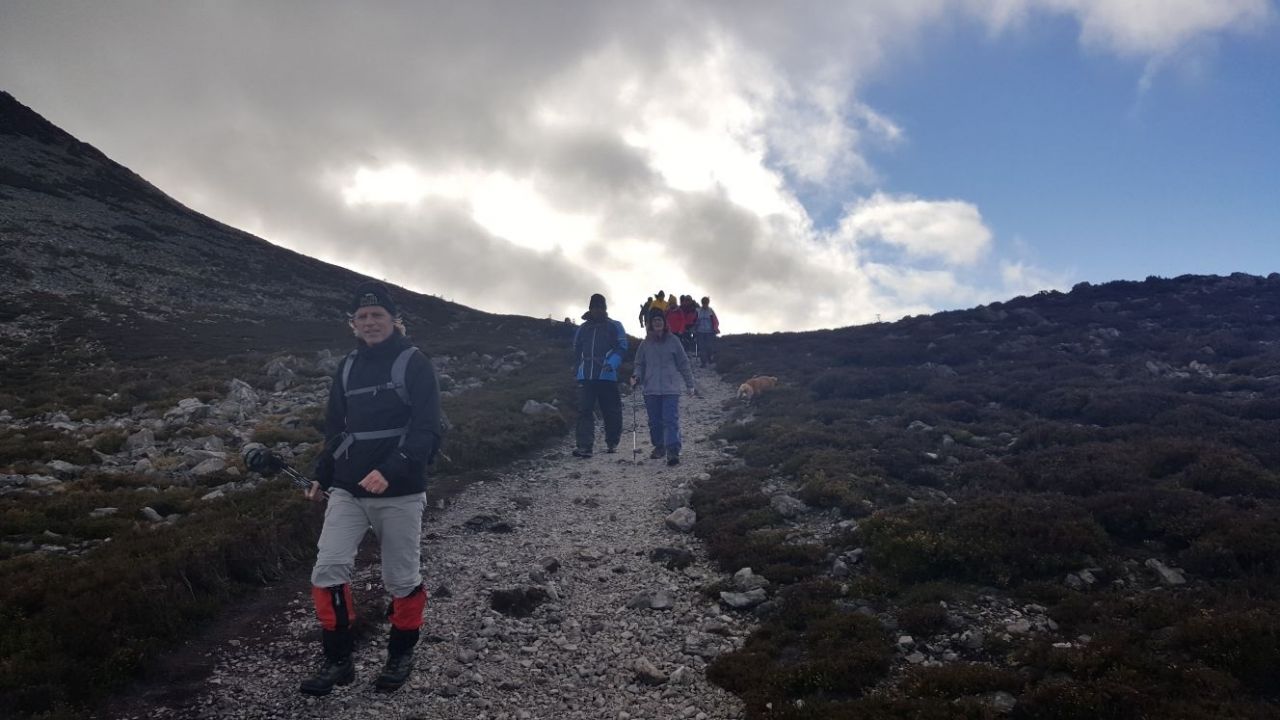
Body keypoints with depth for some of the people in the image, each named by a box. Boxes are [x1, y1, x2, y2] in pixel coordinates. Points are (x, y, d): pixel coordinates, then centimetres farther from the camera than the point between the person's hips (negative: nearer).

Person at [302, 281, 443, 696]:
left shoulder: (414, 363, -7)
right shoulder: (349, 367, 11)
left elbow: (427, 431, -16)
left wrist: (391, 471, -28)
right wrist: (323, 477, 17)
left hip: (400, 493, -4)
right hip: (348, 490, 5)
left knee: (401, 580, 6)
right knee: (328, 571, -4)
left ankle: (401, 654, 28)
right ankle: (338, 661, 10)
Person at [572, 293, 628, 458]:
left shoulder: (614, 326, 4)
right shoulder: (583, 328, 15)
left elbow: (621, 347, -4)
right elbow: (577, 350, 22)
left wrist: (612, 363, -19)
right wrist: (578, 370, 14)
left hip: (607, 376, -2)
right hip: (586, 376, 2)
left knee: (611, 410, 5)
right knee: (584, 410, -9)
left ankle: (612, 443, 22)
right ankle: (584, 446, -14)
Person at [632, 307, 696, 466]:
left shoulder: (673, 341, 3)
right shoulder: (645, 344, 8)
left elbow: (683, 364, 6)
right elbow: (639, 364, 14)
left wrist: (690, 385, 5)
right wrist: (637, 377, -6)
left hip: (670, 389, -3)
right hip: (651, 390, 3)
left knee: (671, 420, -12)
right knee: (655, 421, 10)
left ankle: (673, 451, -17)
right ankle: (659, 446, 27)